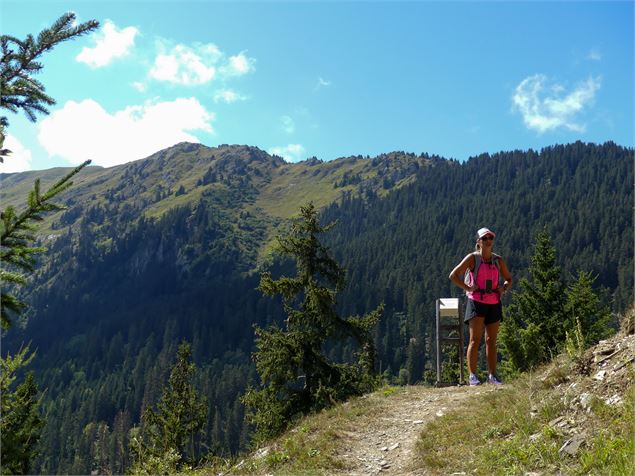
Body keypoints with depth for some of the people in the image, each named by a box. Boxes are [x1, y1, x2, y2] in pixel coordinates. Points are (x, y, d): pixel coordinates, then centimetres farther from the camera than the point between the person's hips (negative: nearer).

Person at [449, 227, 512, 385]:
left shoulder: (498, 260, 9)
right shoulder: (472, 258, -4)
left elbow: (509, 279, 22)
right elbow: (453, 275, -7)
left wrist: (503, 288, 2)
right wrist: (468, 288, -12)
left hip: (494, 303, 5)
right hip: (476, 302, -4)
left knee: (491, 341, 9)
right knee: (475, 339, -8)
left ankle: (492, 375, 16)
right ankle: (472, 376, -8)